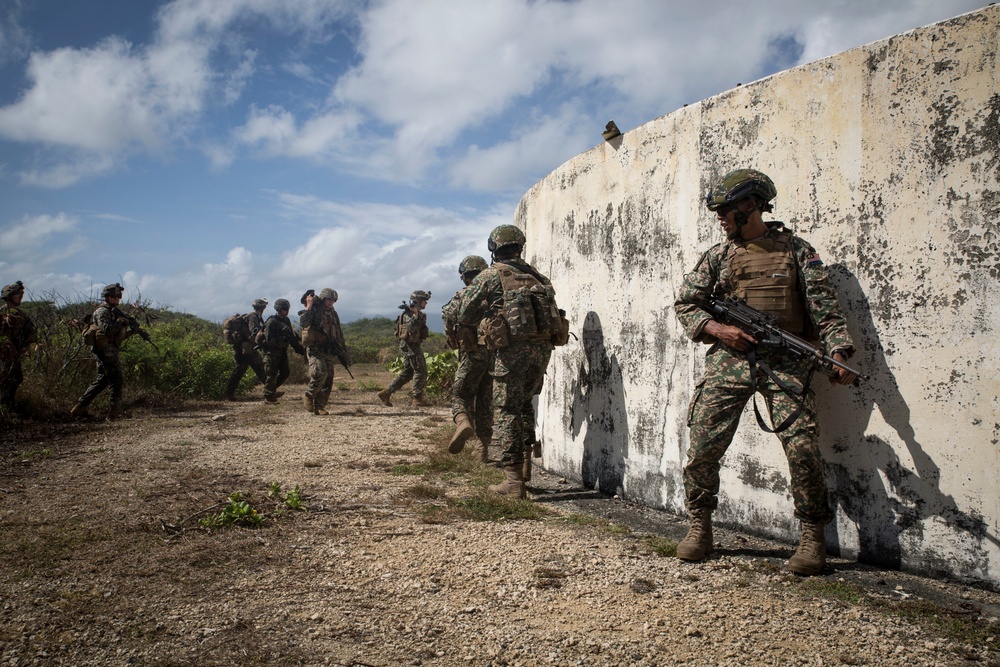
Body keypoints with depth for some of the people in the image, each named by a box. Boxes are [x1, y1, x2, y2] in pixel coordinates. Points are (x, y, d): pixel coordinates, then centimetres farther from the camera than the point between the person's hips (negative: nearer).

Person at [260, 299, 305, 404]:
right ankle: (268, 396, 7)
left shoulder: (286, 321, 9)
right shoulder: (271, 322, -16)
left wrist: (301, 349, 3)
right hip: (272, 351, -8)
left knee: (286, 372, 7)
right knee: (272, 374, -4)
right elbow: (269, 340, -22)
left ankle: (272, 389, 24)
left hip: (282, 351, 8)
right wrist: (282, 340, -26)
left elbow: (291, 336, 14)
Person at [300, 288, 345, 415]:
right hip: (316, 350, -7)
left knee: (328, 380, 3)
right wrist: (309, 305, -18)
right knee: (320, 373, -24)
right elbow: (303, 322, -22)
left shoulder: (333, 313, 17)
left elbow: (339, 333, 24)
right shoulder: (314, 310, -3)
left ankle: (319, 407, 9)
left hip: (329, 351, 7)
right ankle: (308, 396, -3)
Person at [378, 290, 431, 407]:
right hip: (410, 345, -10)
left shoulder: (419, 314, 17)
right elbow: (410, 329, -28)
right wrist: (415, 315, -34)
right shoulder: (409, 314, -14)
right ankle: (418, 398, 0)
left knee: (406, 373, 12)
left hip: (412, 346, 10)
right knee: (420, 371, -5)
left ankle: (386, 393, 12)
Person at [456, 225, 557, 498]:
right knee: (525, 404, 23)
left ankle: (513, 479, -1)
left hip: (513, 348, -5)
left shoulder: (490, 276, 3)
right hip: (543, 345, 5)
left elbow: (465, 316, 6)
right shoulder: (536, 275, 18)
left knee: (507, 411, 0)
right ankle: (527, 459, 23)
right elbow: (552, 309, 14)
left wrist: (483, 321, 24)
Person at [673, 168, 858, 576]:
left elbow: (824, 307, 2)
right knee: (703, 445, -5)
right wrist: (717, 329, -4)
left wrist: (838, 353, -12)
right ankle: (699, 527, 12)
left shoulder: (795, 249, 8)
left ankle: (813, 537, 4)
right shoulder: (717, 256, 14)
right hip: (728, 359, 2)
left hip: (785, 361, -2)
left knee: (802, 447, -11)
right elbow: (684, 304, 13)